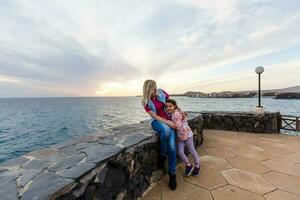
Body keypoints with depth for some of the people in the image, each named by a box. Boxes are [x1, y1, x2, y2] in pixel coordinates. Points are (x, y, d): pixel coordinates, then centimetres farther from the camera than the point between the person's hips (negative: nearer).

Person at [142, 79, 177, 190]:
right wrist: (166, 122, -21)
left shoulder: (161, 92, -6)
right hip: (157, 122, -2)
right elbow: (154, 116, -12)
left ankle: (172, 174, 8)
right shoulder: (145, 101, -9)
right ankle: (163, 155, -10)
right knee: (166, 129, -39)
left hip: (169, 120, 2)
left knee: (172, 147, -13)